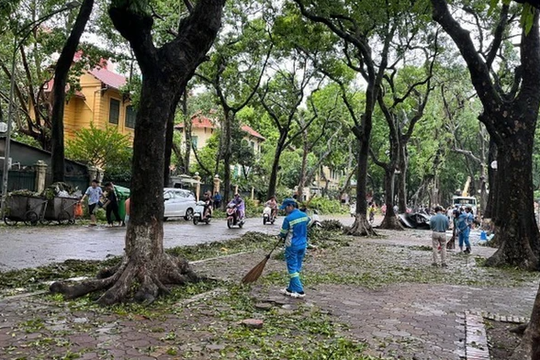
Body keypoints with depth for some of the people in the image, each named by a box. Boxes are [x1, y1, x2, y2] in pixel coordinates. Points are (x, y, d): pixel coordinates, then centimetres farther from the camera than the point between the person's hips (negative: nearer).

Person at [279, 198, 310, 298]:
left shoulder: (288, 218, -18)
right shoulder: (304, 215, 1)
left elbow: (283, 234, -8)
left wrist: (282, 235, 14)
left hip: (292, 246, -7)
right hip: (303, 245, 7)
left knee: (292, 268, 3)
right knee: (297, 268, 14)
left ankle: (299, 291, 2)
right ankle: (291, 289, 23)